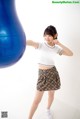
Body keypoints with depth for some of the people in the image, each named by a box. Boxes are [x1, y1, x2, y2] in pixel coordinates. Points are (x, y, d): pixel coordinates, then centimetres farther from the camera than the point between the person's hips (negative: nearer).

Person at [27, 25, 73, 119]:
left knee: (51, 94, 19)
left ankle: (48, 110, 47)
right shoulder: (41, 45, -11)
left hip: (53, 73, 3)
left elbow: (71, 54, -11)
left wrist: (59, 43, -19)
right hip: (42, 74, -3)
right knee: (37, 99, -1)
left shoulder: (56, 48, -2)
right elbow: (31, 43, -33)